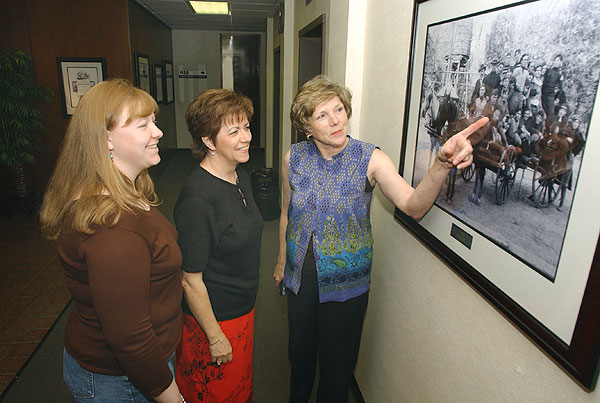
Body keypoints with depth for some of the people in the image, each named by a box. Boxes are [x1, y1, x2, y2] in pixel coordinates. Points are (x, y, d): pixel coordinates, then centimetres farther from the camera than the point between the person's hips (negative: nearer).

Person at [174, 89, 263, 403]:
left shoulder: (240, 177, -2)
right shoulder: (197, 199, -30)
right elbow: (190, 280, -24)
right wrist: (215, 337, -15)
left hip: (242, 310, 8)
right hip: (214, 319, -7)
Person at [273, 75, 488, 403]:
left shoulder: (370, 159, -17)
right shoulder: (294, 159, -9)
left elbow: (413, 206, -31)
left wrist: (442, 164, -49)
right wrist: (282, 260, 14)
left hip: (346, 280, -2)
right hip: (300, 274, 3)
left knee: (337, 363, 16)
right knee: (300, 351, 25)